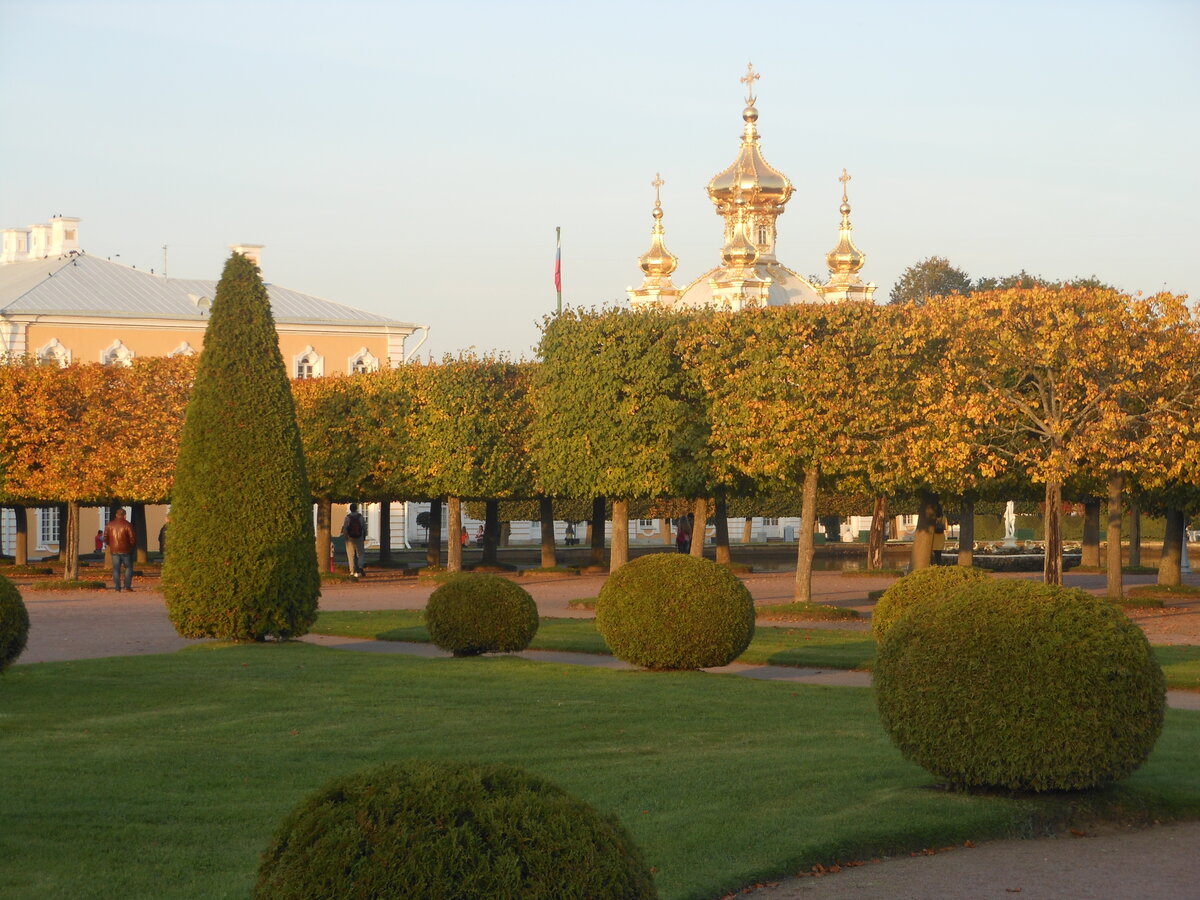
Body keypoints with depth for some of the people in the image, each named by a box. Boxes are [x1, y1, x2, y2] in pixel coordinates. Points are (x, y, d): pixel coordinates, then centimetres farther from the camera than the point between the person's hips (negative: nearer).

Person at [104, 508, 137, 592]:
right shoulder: (127, 525, -10)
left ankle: (117, 587, 4)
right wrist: (132, 545, 9)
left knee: (116, 569, 7)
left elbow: (105, 538, 6)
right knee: (129, 567, 9)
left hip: (114, 550, 3)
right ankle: (127, 586, 1)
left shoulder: (110, 525, 3)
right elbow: (133, 538, -11)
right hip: (125, 550, -3)